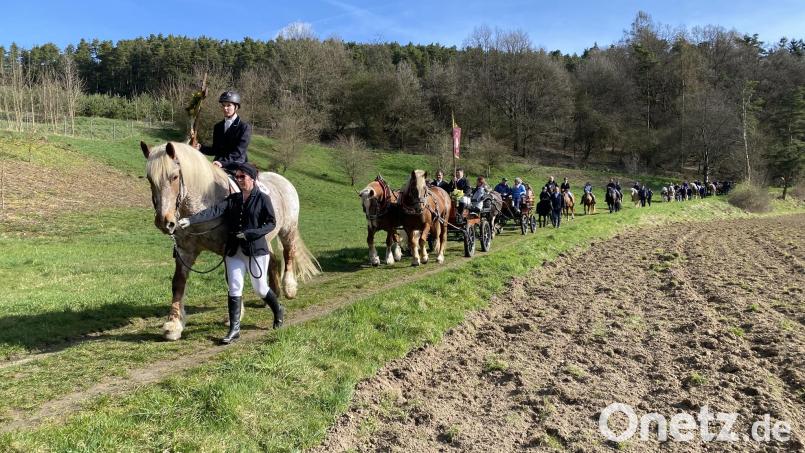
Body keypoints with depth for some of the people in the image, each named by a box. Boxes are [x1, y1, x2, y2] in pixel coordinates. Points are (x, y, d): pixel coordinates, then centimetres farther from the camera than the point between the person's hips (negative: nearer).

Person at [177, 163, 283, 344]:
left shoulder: (263, 199, -6)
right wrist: (191, 220, -24)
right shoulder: (232, 199, 5)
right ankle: (234, 330, 7)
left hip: (256, 250, -4)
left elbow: (271, 223, -7)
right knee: (234, 289, 0)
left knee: (260, 289, 8)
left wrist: (249, 233, -20)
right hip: (234, 251, 4)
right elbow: (214, 211, -9)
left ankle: (278, 311, 36)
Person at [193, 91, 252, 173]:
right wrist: (201, 147, 3)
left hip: (237, 169, -5)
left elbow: (238, 151, -12)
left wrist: (223, 162, -25)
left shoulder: (245, 127, -2)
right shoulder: (218, 127, 18)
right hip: (219, 166, 5)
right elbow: (215, 150, 21)